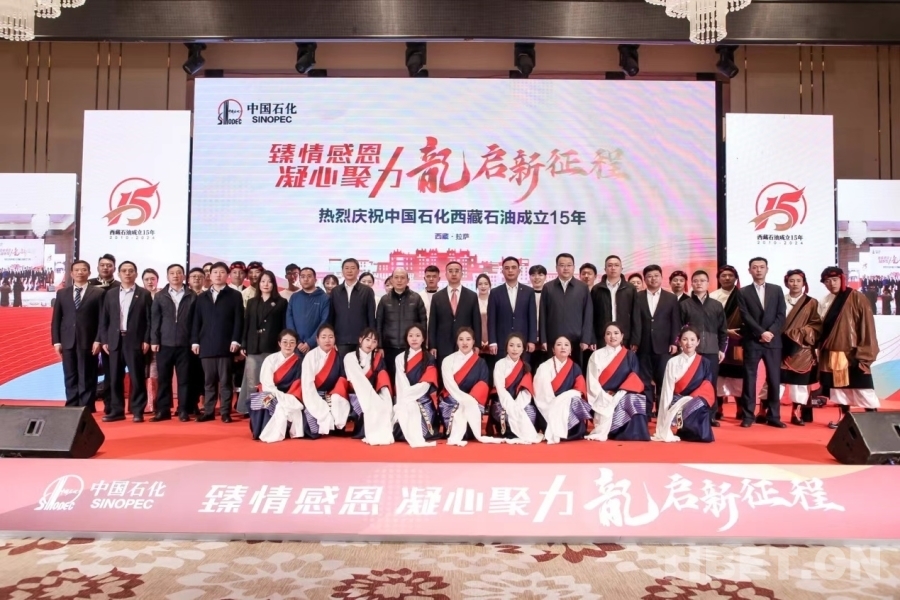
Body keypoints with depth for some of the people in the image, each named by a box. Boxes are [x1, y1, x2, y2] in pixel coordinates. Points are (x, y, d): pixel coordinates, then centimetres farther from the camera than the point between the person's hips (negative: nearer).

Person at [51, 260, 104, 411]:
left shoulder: (98, 293, 4)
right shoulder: (62, 293, 13)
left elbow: (101, 319, -2)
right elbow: (55, 319, 10)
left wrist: (98, 340, -10)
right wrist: (56, 341, 1)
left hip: (88, 342, -3)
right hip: (67, 341, 3)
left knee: (87, 378, 0)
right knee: (70, 378, 7)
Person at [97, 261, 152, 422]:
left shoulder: (144, 294, 3)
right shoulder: (110, 294, 12)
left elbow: (149, 319, -1)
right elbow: (104, 319, 10)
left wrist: (146, 340, -8)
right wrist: (104, 340, 2)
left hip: (135, 341, -3)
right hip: (115, 341, 3)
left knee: (137, 378, -2)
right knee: (115, 378, 6)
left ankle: (138, 411, 3)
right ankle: (117, 411, 13)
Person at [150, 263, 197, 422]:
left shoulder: (192, 296, 6)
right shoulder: (159, 296, 11)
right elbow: (155, 320, 7)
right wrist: (154, 341, -1)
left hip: (184, 344, -1)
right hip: (164, 344, 2)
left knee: (184, 379, 2)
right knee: (164, 379, 5)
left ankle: (183, 411, 7)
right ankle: (163, 410, 12)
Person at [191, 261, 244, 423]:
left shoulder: (235, 296, 6)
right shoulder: (202, 297, 16)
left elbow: (238, 320, -1)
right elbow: (197, 321, 13)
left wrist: (235, 340, -9)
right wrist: (195, 341, 4)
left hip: (226, 345, -3)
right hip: (206, 346, 3)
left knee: (225, 381, 0)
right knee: (209, 381, 7)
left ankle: (225, 412, 4)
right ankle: (208, 411, 12)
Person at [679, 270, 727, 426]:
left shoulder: (717, 305, 11)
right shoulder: (684, 304, 4)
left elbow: (723, 330, 12)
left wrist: (722, 349, 6)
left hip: (712, 351, 2)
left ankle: (710, 416, 12)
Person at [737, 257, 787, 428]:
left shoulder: (776, 290, 11)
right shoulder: (743, 292, 5)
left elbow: (781, 315, 4)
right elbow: (745, 317, -5)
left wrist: (770, 332, -11)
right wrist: (761, 333, -15)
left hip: (773, 341, 2)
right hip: (752, 342, -2)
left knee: (774, 379, 4)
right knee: (749, 378, 0)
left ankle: (773, 416, 12)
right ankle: (748, 415, 4)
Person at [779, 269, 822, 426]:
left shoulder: (811, 303, 7)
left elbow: (816, 326, 1)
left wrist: (797, 334, -12)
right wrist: (780, 336, -7)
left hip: (801, 348, 0)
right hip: (780, 346, 1)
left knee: (799, 382, 1)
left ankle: (798, 414, 9)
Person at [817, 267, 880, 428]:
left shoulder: (856, 298, -7)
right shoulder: (825, 302, 9)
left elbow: (867, 325, -10)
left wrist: (864, 353, -14)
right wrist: (821, 350, 8)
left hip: (852, 352, -6)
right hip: (831, 353, 6)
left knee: (861, 389, -4)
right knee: (839, 386, 10)